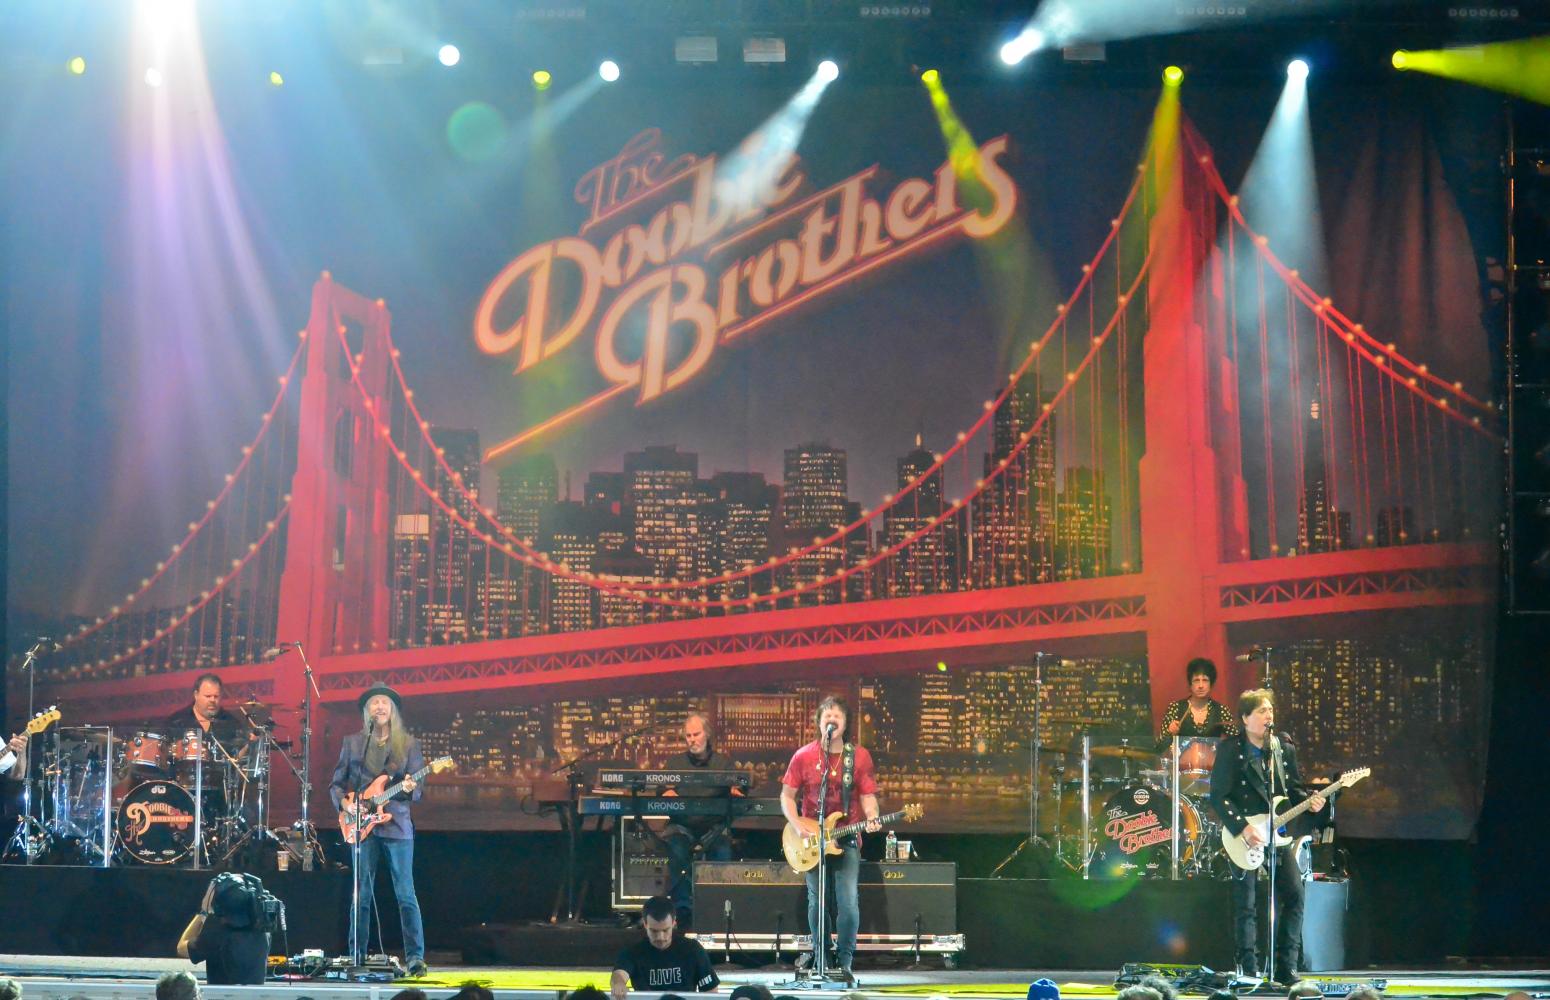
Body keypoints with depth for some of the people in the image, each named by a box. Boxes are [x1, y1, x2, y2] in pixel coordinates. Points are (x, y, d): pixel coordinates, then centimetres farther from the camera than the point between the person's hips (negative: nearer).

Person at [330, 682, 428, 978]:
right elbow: (336, 783, 13)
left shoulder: (408, 744, 7)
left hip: (397, 824, -1)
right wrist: (344, 803, -6)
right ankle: (357, 957, 9)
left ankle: (415, 957, -4)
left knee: (406, 894, -6)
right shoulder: (352, 742, 10)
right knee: (362, 895, 3)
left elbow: (418, 790, 5)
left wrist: (409, 789, -18)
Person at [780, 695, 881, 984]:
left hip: (846, 839, -1)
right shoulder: (803, 756, 0)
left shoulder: (859, 757, 0)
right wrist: (797, 823, -10)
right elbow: (787, 795, 5)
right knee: (817, 903, 7)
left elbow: (868, 795, 2)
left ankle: (844, 963, -1)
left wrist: (872, 819, -18)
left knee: (849, 903, -12)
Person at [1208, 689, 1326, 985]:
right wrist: (1243, 828, -19)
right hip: (1243, 836, -5)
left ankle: (1287, 969, 5)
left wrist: (1309, 801, -6)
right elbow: (1218, 797, -11)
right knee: (1245, 905, -2)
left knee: (1294, 895, -2)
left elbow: (1293, 789, 16)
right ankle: (1249, 971, 5)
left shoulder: (1284, 749, 8)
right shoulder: (1230, 749, -8)